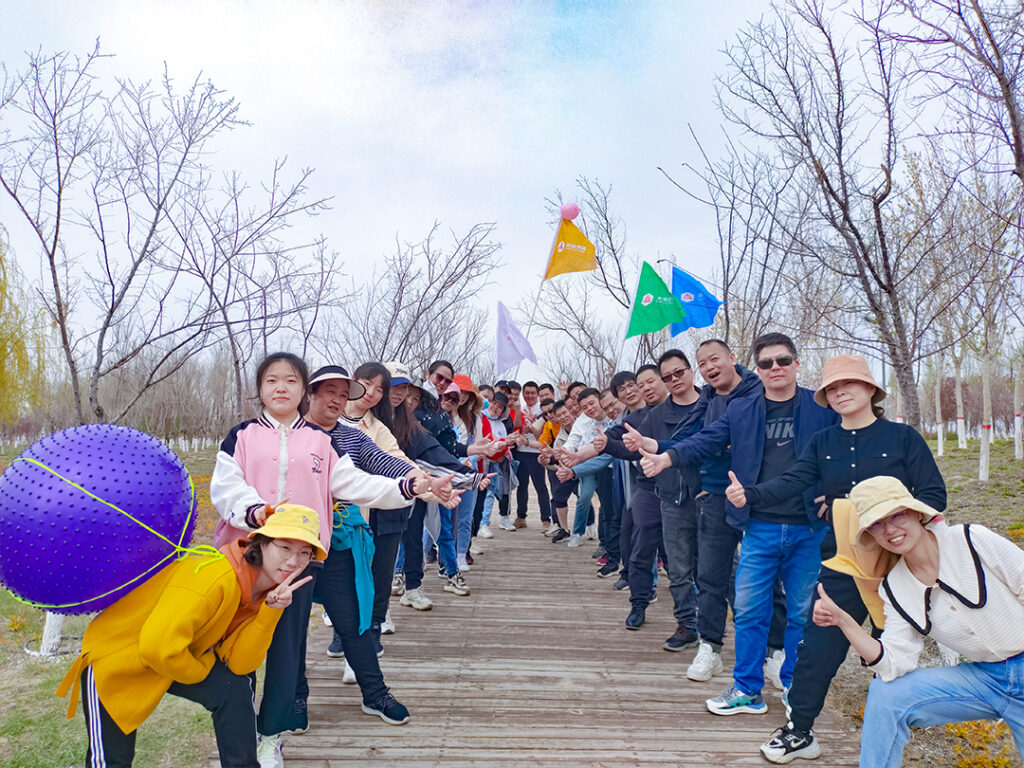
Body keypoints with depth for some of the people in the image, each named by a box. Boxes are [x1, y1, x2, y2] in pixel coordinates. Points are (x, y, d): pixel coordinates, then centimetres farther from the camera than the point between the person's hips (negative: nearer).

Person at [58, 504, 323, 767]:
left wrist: (272, 610, -28)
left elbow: (239, 664, -15)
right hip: (114, 657, -6)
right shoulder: (216, 576, -36)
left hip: (176, 658, 6)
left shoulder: (265, 590, -10)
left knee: (234, 689, -13)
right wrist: (203, 671, -19)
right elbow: (157, 647, -38)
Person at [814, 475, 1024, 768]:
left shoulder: (972, 539, -15)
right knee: (885, 692, -12)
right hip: (982, 676, 3)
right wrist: (843, 621, -23)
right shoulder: (894, 588, -4)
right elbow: (895, 664, -10)